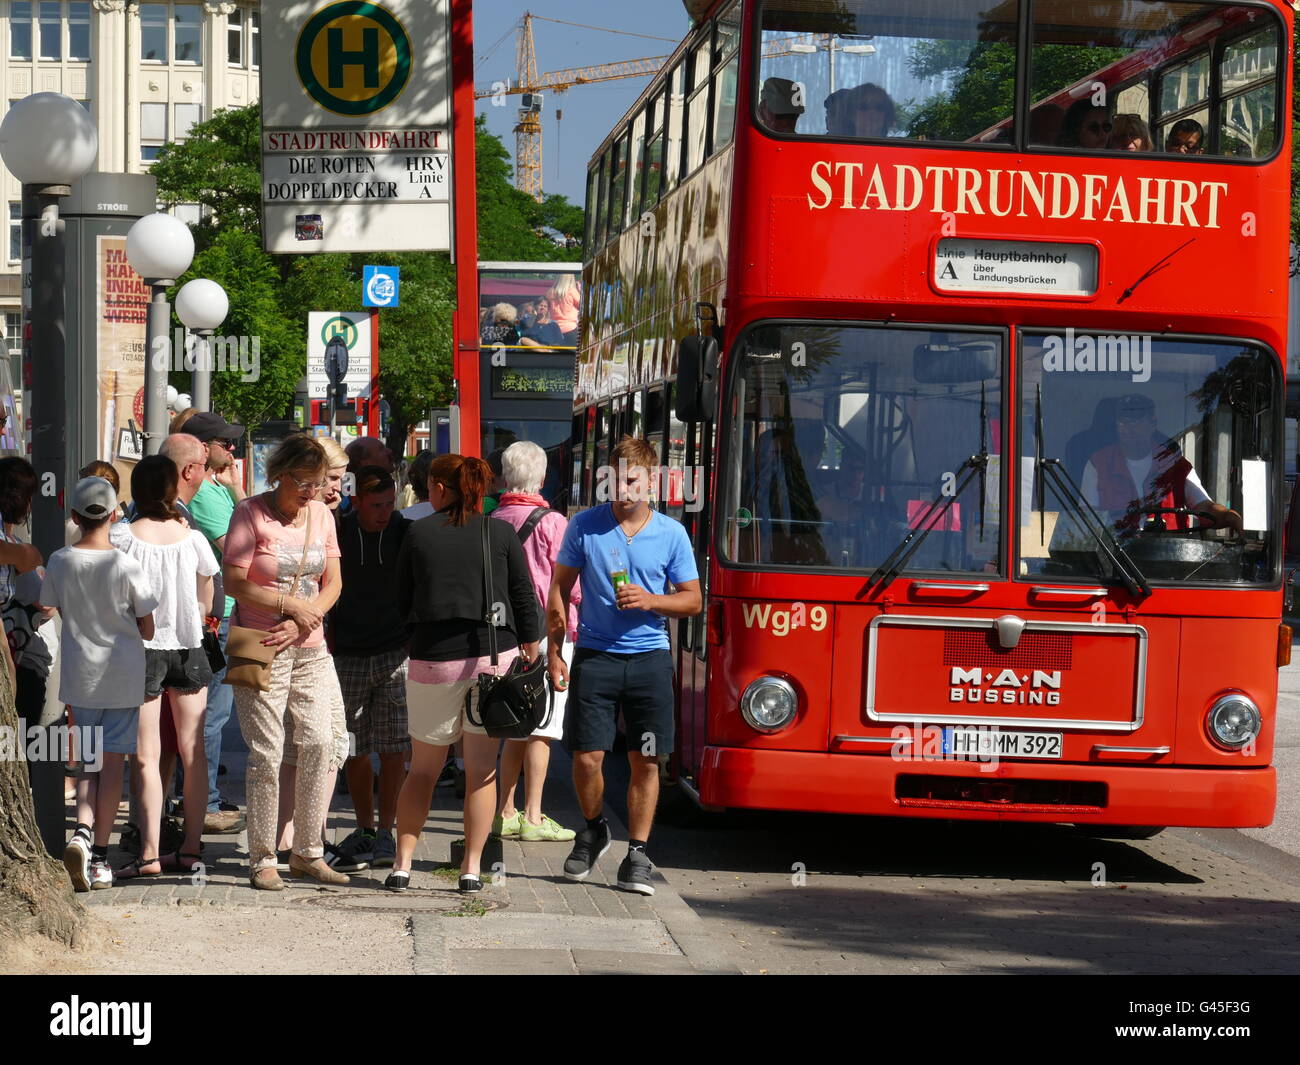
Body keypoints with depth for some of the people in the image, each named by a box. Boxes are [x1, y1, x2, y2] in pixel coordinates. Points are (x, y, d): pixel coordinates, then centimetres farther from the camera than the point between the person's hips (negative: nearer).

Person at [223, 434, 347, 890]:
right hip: (263, 650, -5)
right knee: (267, 753, -6)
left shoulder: (321, 515, 9)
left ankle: (307, 852, 12)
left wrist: (302, 622, -8)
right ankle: (262, 859, 2)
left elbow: (332, 584, 8)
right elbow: (236, 584, -13)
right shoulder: (250, 514, -8)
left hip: (311, 649, 6)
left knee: (318, 745, 1)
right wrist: (292, 605, -14)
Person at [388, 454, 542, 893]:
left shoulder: (418, 534, 1)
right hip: (494, 656, 0)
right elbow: (524, 597, 2)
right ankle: (472, 867, 6)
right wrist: (531, 647, 13)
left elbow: (402, 603, 6)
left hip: (434, 659, 0)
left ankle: (402, 864, 7)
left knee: (423, 769, 11)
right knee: (482, 770, 6)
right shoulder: (502, 533, 1)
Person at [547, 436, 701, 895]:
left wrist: (650, 601, -12)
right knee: (587, 757, -4)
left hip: (649, 658, 0)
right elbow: (560, 589, 7)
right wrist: (554, 651, 0)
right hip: (595, 656, 0)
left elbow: (692, 600, 7)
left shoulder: (671, 534, 3)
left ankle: (637, 855, 11)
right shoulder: (585, 526, 2)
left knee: (646, 762, 2)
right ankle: (594, 830, 23)